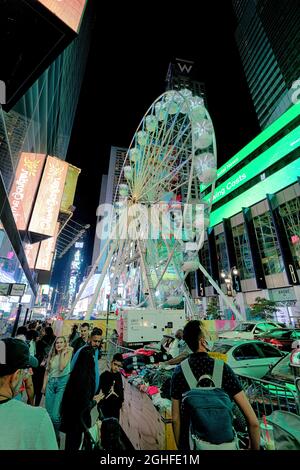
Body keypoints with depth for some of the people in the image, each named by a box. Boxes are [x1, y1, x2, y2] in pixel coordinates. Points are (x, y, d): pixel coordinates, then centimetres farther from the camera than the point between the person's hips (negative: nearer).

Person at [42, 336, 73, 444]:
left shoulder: (68, 352, -6)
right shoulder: (52, 355, 9)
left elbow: (62, 367, -17)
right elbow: (47, 371, 13)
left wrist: (62, 353, -13)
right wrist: (44, 385, 8)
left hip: (62, 382, -5)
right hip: (51, 383, 5)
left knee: (55, 415, -6)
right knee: (48, 413, 10)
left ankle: (56, 439, 16)